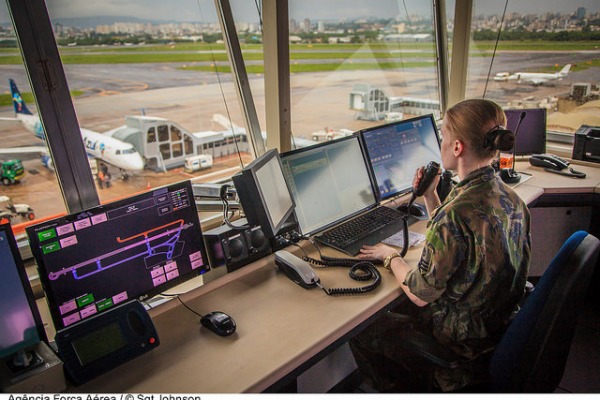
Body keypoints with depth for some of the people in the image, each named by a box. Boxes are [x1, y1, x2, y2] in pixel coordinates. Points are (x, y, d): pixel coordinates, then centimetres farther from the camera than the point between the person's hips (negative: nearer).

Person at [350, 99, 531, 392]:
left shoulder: (457, 213, -32)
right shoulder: (509, 198, -4)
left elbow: (421, 296, -22)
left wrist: (390, 257, -5)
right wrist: (430, 197, 5)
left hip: (464, 345, -8)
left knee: (359, 331, 10)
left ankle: (402, 389, 31)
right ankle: (418, 381, 38)